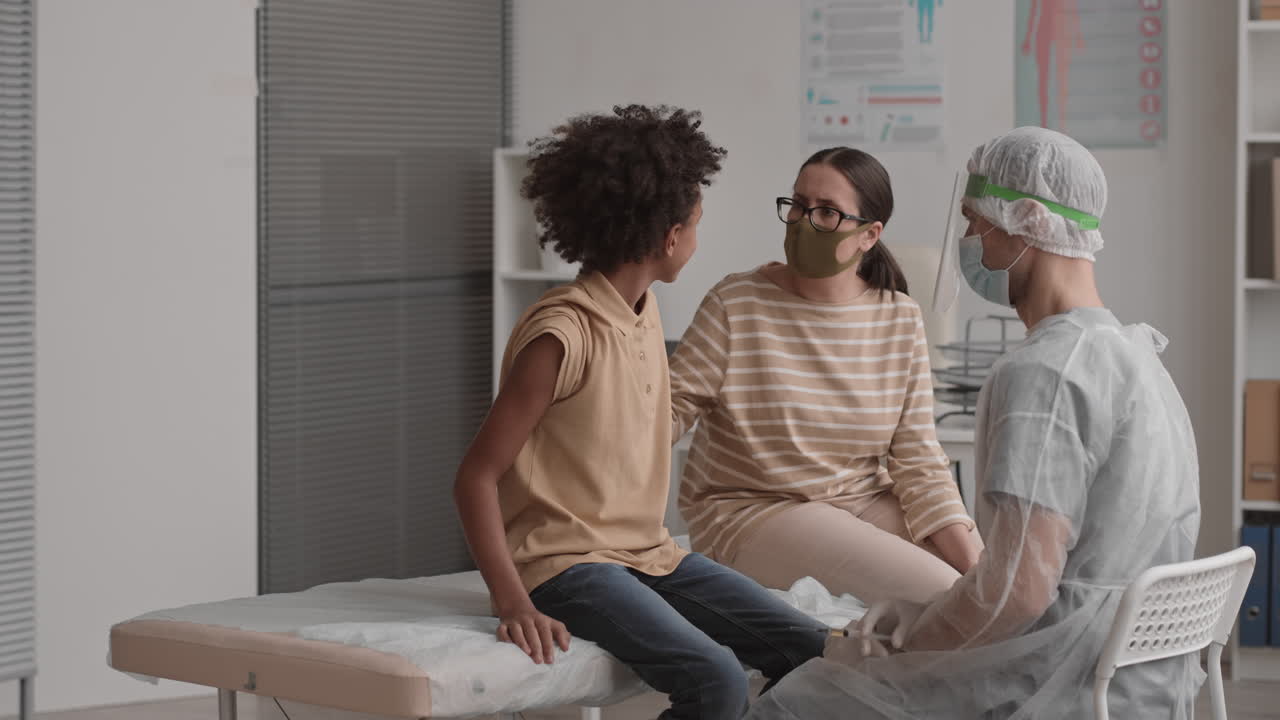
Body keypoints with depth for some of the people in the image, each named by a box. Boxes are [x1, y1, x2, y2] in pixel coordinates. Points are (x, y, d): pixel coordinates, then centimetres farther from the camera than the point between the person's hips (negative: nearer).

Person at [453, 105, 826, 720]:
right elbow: (477, 475, -16)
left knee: (811, 652, -6)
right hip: (570, 561, -8)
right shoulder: (561, 335, -16)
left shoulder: (644, 311, 10)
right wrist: (513, 602, -25)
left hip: (651, 554, 8)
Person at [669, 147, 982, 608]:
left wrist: (977, 565, -12)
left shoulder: (900, 318, 2)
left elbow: (917, 459, -1)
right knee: (939, 590, -24)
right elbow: (673, 408, -6)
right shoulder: (737, 303, -8)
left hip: (866, 503, 5)